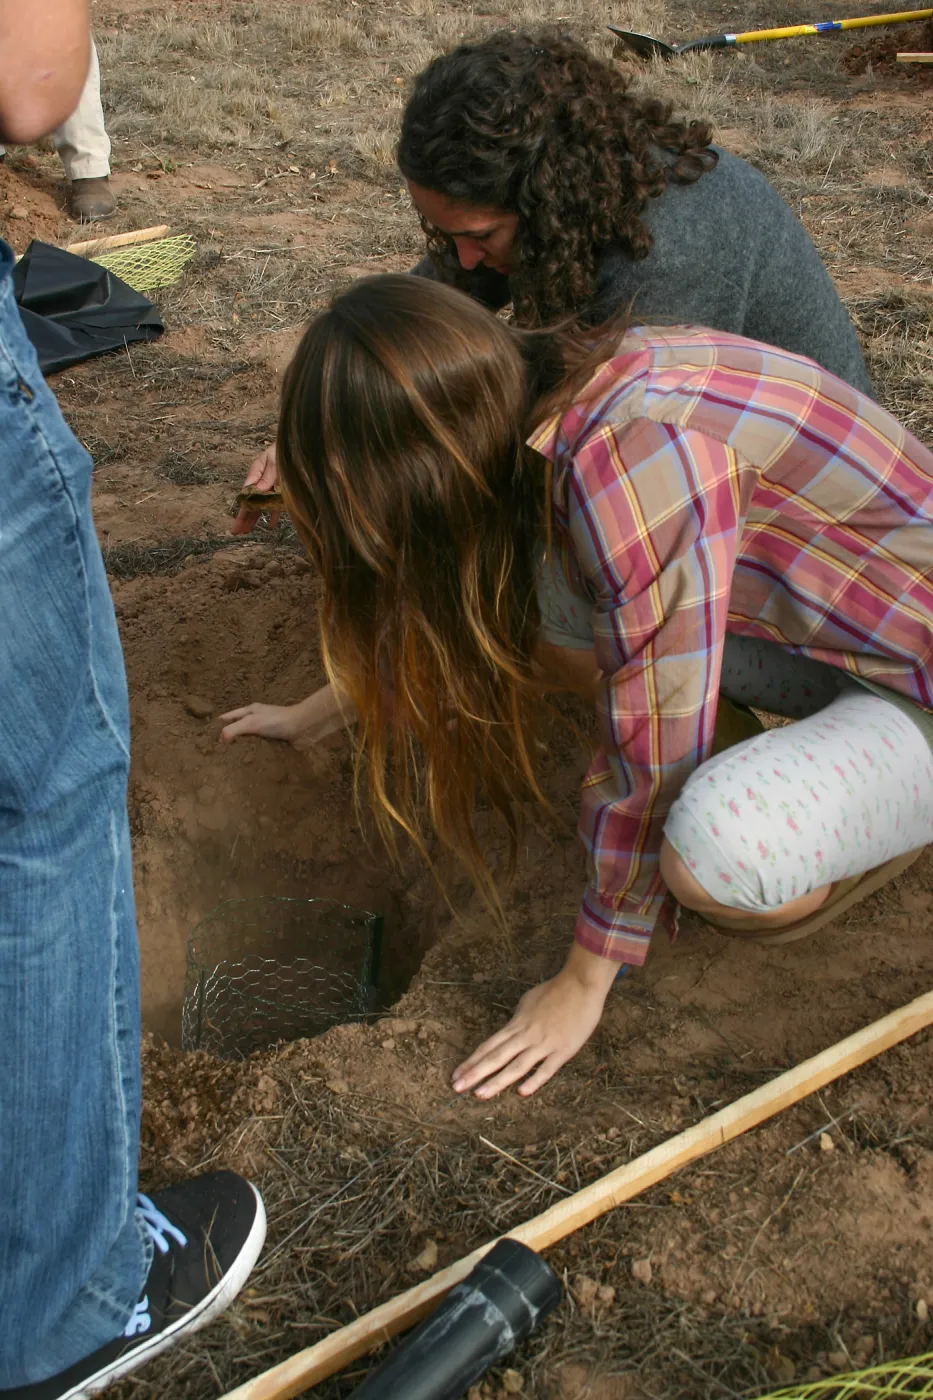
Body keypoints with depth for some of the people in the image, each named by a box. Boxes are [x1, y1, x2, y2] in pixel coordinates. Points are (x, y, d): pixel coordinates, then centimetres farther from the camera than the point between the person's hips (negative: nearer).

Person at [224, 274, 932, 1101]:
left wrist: (585, 984, -16)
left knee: (717, 856, -35)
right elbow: (447, 601, 12)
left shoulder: (639, 453, -34)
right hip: (827, 629, 7)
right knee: (510, 585, -3)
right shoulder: (534, 406, -7)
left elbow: (652, 752, -28)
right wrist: (320, 713, 22)